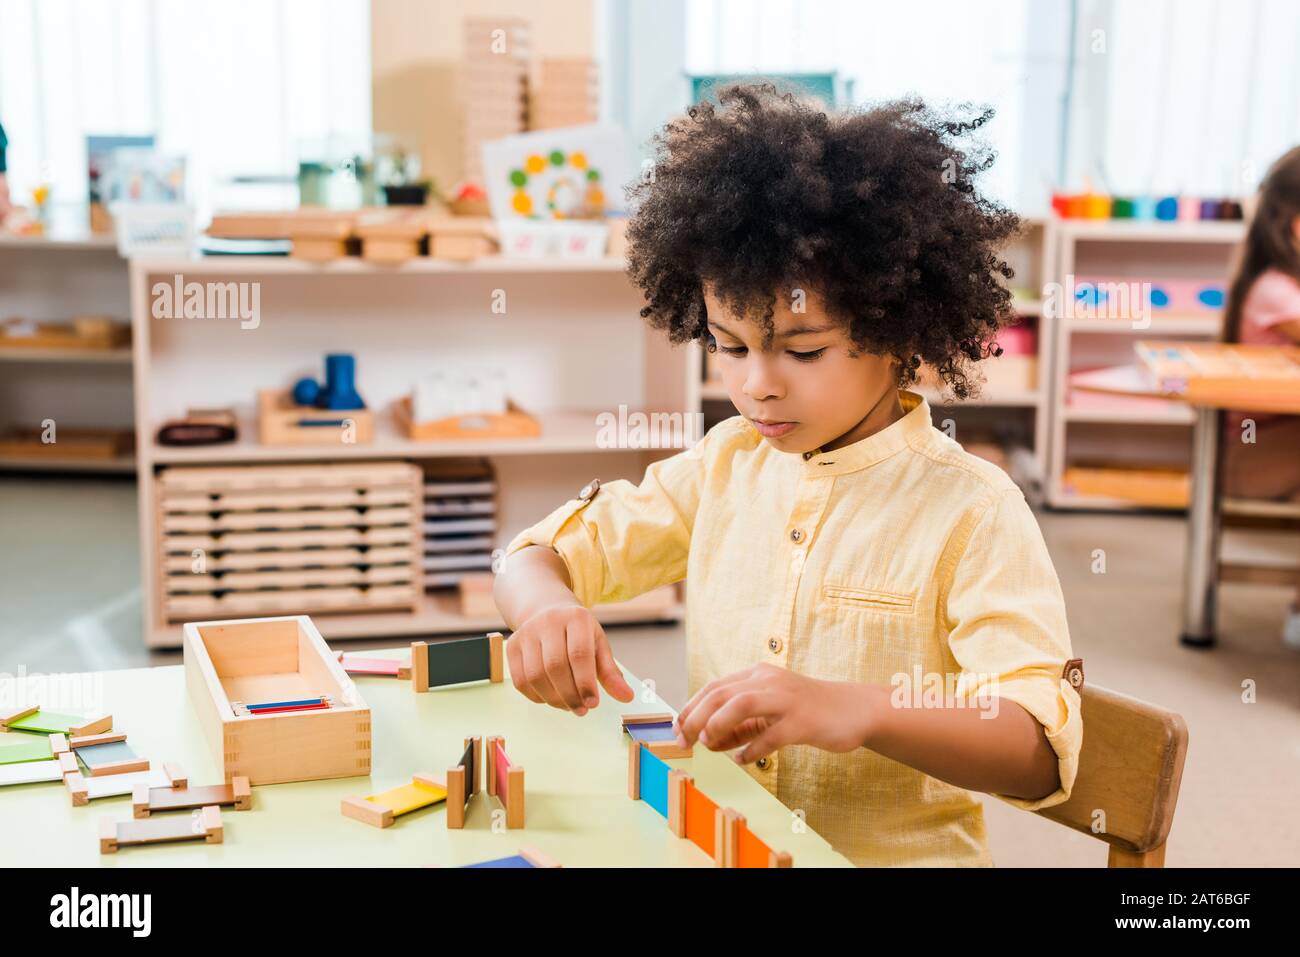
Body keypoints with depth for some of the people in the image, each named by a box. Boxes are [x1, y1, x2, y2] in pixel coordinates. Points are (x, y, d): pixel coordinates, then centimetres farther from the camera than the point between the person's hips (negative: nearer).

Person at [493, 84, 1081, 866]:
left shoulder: (970, 511, -11)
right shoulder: (726, 465, 5)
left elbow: (1041, 755, -18)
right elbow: (543, 553, 8)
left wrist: (855, 712, -35)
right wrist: (546, 608, -16)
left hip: (895, 854, -3)